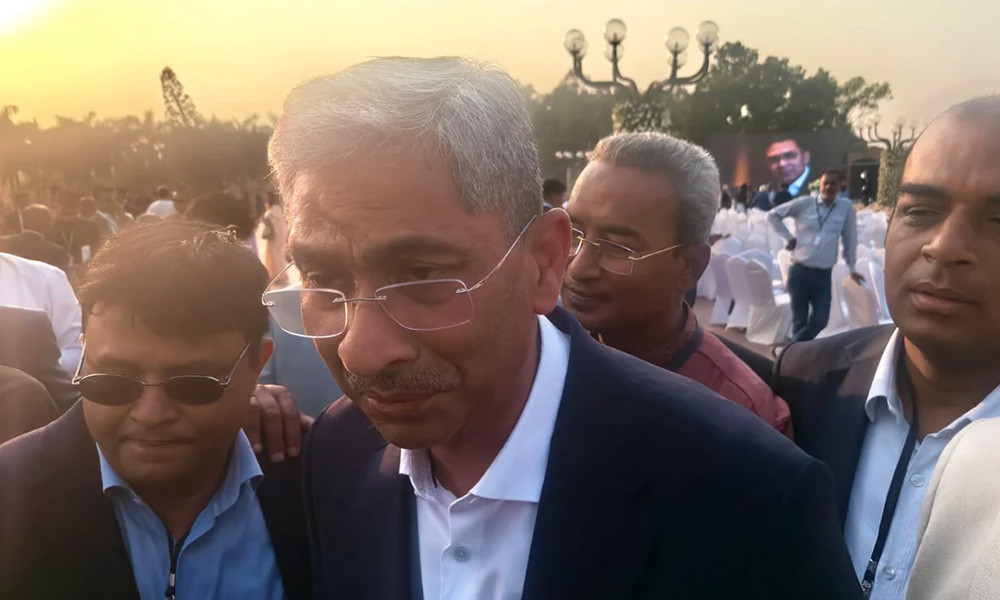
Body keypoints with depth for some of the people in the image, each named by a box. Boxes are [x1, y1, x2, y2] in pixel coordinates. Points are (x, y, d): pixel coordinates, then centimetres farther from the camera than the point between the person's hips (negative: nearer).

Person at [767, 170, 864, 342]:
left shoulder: (846, 207, 1)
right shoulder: (804, 203, -1)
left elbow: (850, 238, 10)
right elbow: (773, 214, 7)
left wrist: (852, 268, 15)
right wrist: (788, 237, 0)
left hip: (823, 275, 1)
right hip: (799, 271, -1)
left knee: (820, 320, -3)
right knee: (799, 320, 7)